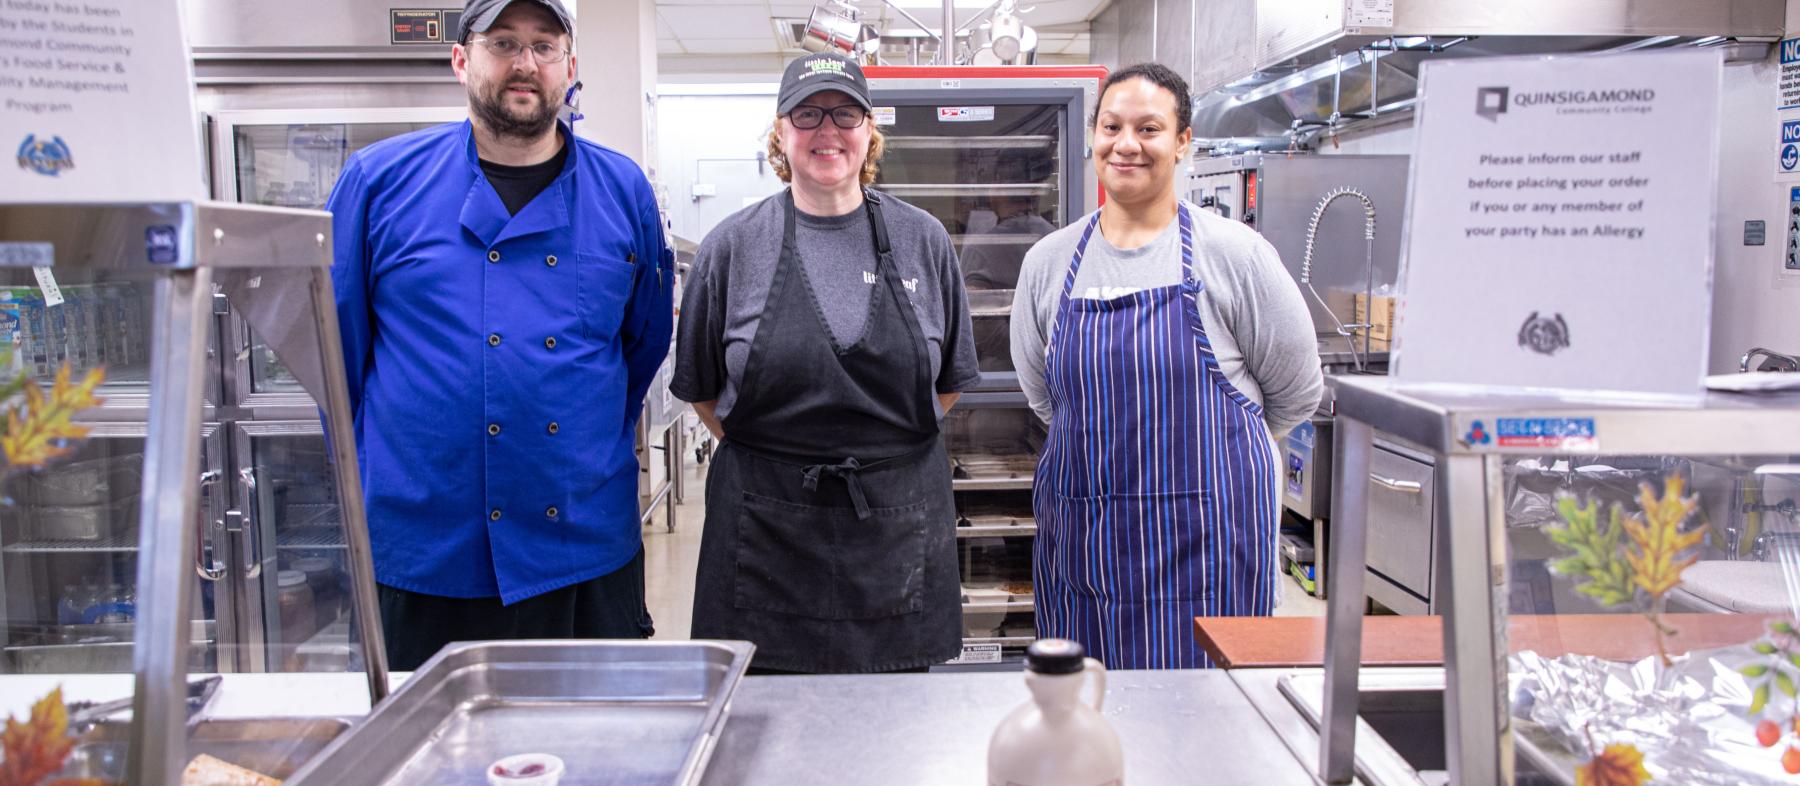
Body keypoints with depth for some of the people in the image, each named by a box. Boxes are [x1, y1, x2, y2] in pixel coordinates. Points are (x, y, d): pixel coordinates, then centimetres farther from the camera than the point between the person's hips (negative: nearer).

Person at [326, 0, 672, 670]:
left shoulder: (623, 192, 5)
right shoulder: (378, 180, 1)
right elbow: (337, 351, 8)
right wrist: (368, 476, 8)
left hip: (588, 547, 2)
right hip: (424, 555, -1)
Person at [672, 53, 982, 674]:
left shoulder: (922, 240, 3)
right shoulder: (733, 246, 0)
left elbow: (951, 380, 13)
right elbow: (702, 387, 9)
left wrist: (889, 445, 8)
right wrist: (764, 453, 3)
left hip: (899, 524, 1)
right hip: (769, 526, -1)